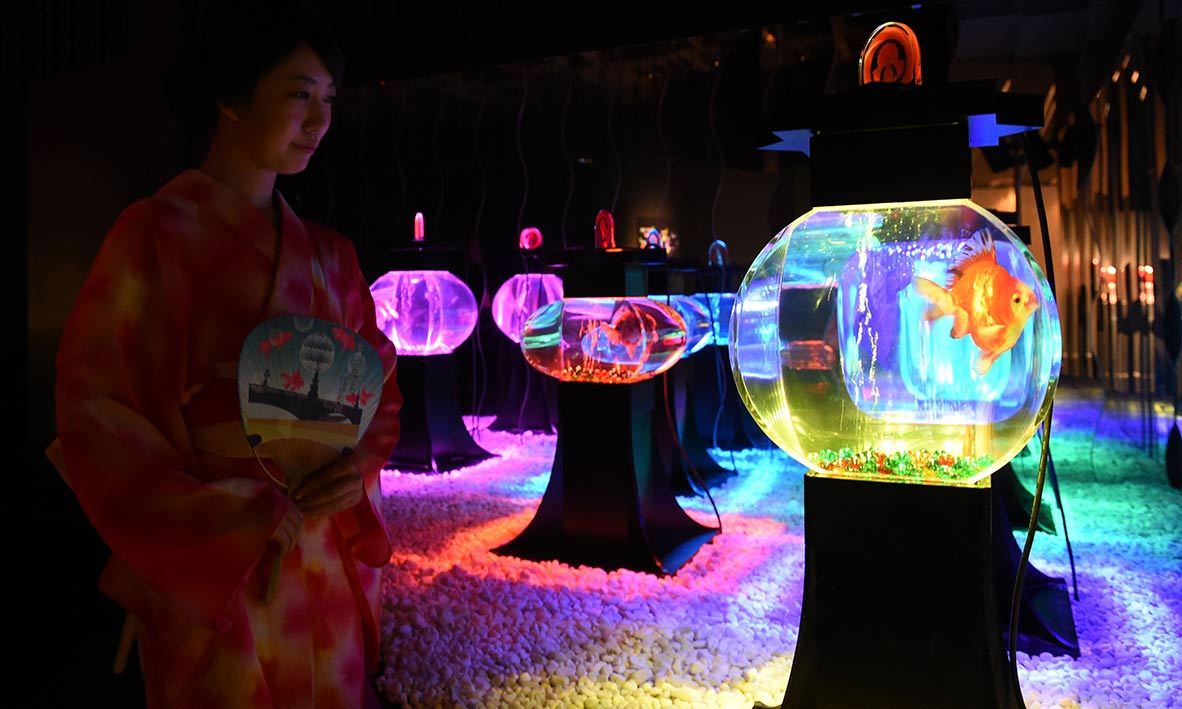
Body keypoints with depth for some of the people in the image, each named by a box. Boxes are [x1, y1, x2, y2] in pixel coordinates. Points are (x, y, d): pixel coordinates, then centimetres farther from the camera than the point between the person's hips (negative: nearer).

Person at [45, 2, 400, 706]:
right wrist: (230, 519, -17)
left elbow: (379, 390, 10)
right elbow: (96, 412, -11)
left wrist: (359, 465, -9)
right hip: (211, 578, -4)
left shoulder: (329, 256, 6)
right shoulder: (155, 238, -9)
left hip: (331, 566, 5)